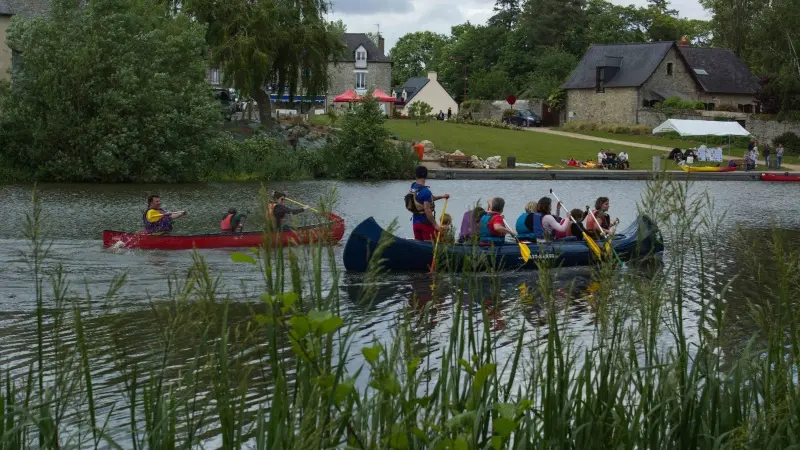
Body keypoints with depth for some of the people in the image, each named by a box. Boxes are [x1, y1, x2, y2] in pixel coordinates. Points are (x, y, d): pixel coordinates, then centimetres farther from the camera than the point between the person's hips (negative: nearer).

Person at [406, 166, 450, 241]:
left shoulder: (413, 187, 4)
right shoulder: (425, 191, -21)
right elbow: (427, 211, -24)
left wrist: (442, 196, 18)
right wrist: (435, 225, -17)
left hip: (415, 222, 7)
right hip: (425, 223, -7)